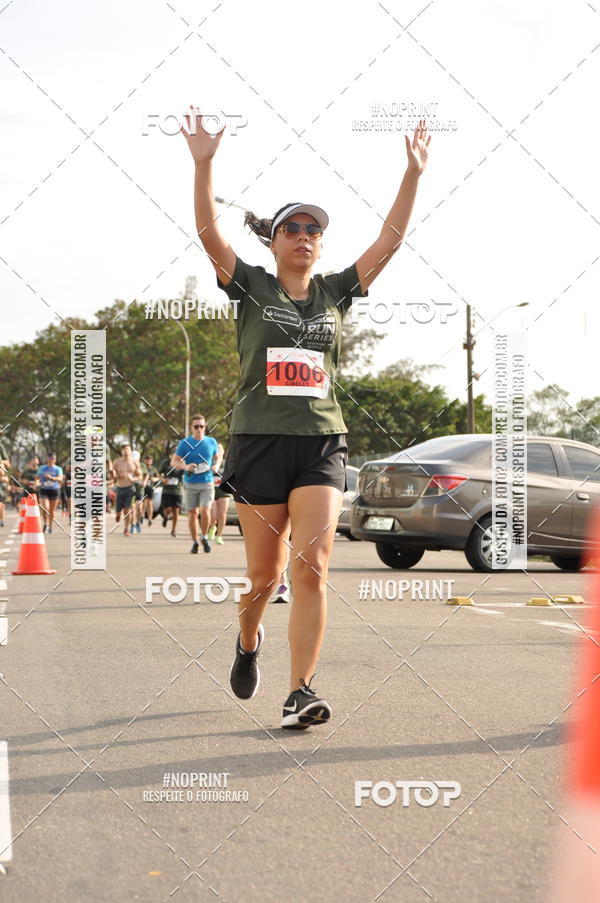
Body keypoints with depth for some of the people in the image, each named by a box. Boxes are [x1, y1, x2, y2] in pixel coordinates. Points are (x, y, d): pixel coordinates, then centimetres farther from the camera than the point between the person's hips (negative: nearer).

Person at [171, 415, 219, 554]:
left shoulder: (211, 442, 5)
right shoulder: (185, 443, -1)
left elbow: (217, 457, 22)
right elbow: (174, 462, -1)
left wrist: (215, 466, 1)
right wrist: (185, 467, -20)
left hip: (207, 483, 0)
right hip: (190, 484, 0)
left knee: (205, 511, -13)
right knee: (192, 513, 4)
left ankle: (204, 537, 10)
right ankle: (195, 542, 18)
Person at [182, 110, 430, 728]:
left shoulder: (334, 292, 11)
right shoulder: (252, 288, 4)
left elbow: (390, 240, 6)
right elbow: (209, 233, -10)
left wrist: (413, 174, -1)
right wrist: (203, 164, -21)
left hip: (322, 445, 2)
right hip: (259, 442, -1)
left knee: (311, 566, -12)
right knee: (265, 572, 5)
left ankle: (300, 694, -9)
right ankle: (248, 642, 38)